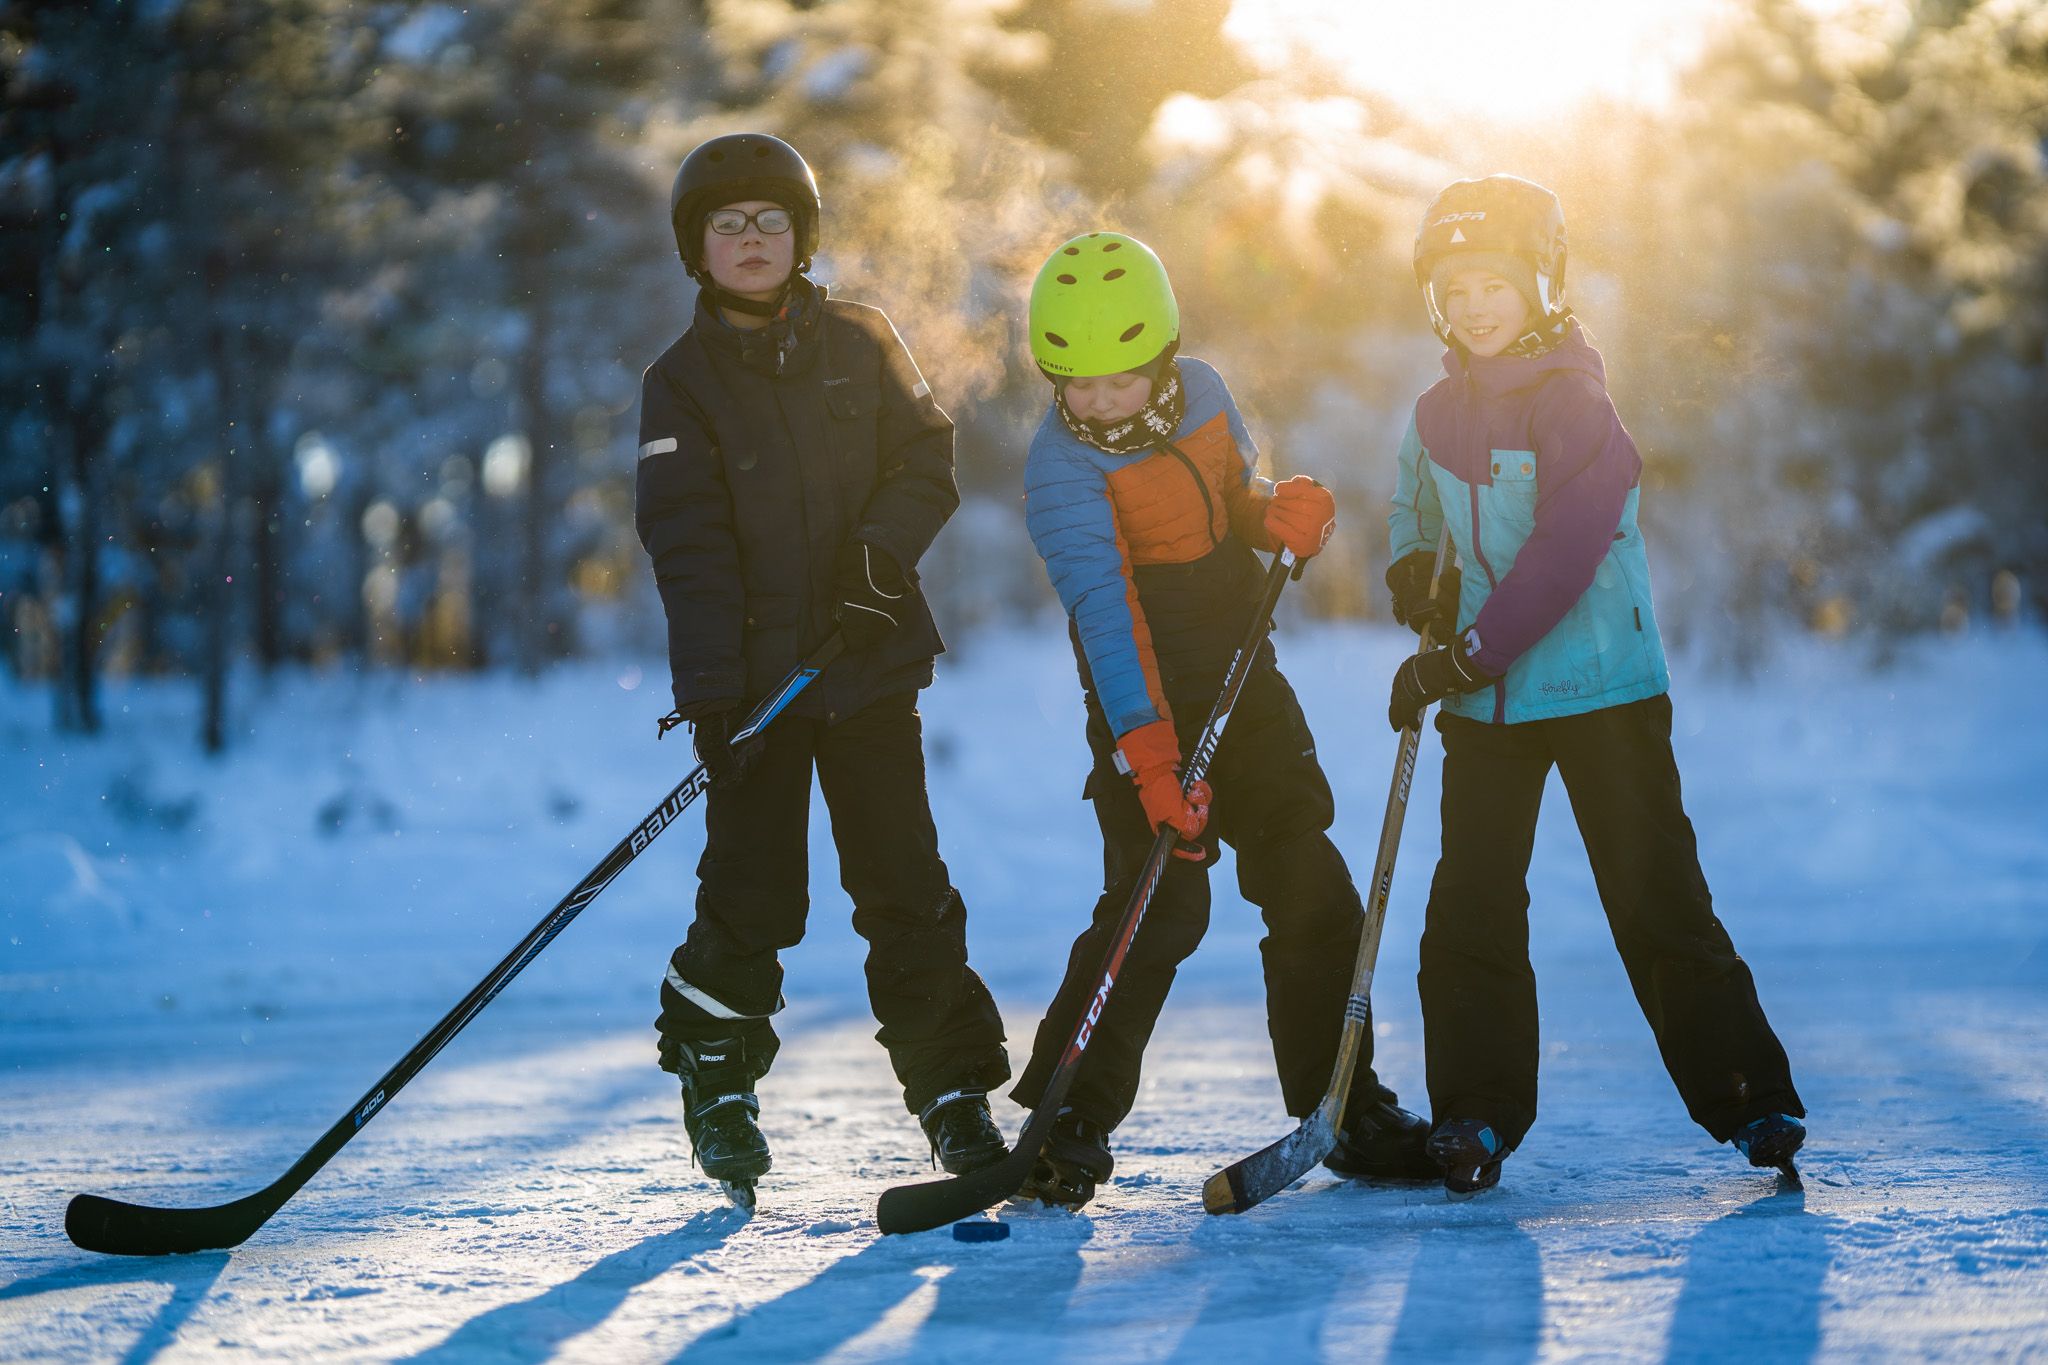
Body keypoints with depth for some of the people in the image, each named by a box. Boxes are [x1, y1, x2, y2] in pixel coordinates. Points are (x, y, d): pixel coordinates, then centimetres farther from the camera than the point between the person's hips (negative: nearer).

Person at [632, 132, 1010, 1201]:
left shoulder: (859, 344, 8)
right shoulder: (682, 382, 0)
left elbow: (926, 461, 5)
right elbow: (688, 544, -9)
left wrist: (880, 550, -16)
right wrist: (713, 693, -19)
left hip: (868, 664, 2)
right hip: (752, 674, -2)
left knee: (906, 888, 1)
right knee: (753, 899, -1)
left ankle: (954, 1091, 10)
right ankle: (716, 1079, 21)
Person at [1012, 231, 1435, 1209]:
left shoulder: (1201, 391, -1)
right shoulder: (1062, 470, -19)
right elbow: (1104, 608, -30)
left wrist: (1281, 508, -8)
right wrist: (1146, 747, -40)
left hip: (1249, 691, 6)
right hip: (1149, 713, -6)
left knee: (1313, 896, 6)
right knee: (1159, 906, -14)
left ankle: (1347, 1107, 20)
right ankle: (1069, 1125, -1)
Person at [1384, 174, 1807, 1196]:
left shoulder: (1574, 405, -12)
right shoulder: (1437, 415, 8)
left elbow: (1563, 556, -20)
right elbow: (1411, 508, 28)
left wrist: (1466, 654, -20)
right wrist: (1415, 569, 6)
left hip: (1602, 690, -5)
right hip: (1485, 703, 5)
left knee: (1657, 900, -3)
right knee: (1471, 906, 0)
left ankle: (1751, 1096, 8)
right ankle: (1477, 1111, 9)